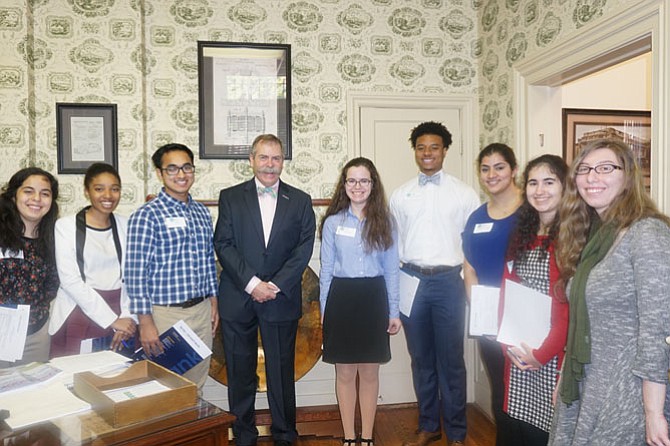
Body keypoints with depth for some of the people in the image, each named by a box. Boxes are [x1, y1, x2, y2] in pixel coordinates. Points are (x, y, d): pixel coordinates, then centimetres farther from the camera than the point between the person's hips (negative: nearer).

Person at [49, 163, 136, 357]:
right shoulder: (66, 226, -5)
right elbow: (70, 280, -11)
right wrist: (112, 320, -14)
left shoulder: (125, 225, 5)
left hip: (119, 316, 3)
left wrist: (126, 317, -8)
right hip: (78, 318, -3)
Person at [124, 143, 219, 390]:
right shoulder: (147, 215, -10)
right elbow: (135, 272, -13)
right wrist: (145, 321, -15)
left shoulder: (202, 212, 9)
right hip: (166, 314, -5)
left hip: (202, 311, 6)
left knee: (196, 386, 16)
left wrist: (213, 300, 13)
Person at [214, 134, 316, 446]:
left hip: (282, 299, 0)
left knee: (282, 371, 9)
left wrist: (276, 285, -11)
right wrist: (252, 283, -13)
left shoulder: (300, 201, 6)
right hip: (237, 298, 0)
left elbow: (304, 248, -1)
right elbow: (223, 245, -3)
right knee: (240, 372, 10)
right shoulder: (230, 197, 5)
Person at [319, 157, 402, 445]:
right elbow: (326, 270, 5)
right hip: (342, 298, 0)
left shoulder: (384, 221, 3)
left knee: (370, 372, 10)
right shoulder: (332, 222, 2)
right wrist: (324, 310, 3)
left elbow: (391, 270, 6)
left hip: (373, 299, 1)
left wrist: (394, 311, 4)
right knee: (345, 372, 9)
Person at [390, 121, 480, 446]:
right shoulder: (400, 195, 7)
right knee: (421, 359, 13)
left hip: (448, 281, -2)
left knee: (451, 361, 6)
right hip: (411, 280, 2)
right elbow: (393, 244, 10)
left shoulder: (464, 193, 0)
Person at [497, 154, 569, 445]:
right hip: (517, 354, 6)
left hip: (554, 356, -6)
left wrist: (544, 353, -13)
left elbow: (574, 304, -15)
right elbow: (506, 292, 9)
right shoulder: (520, 234, 11)